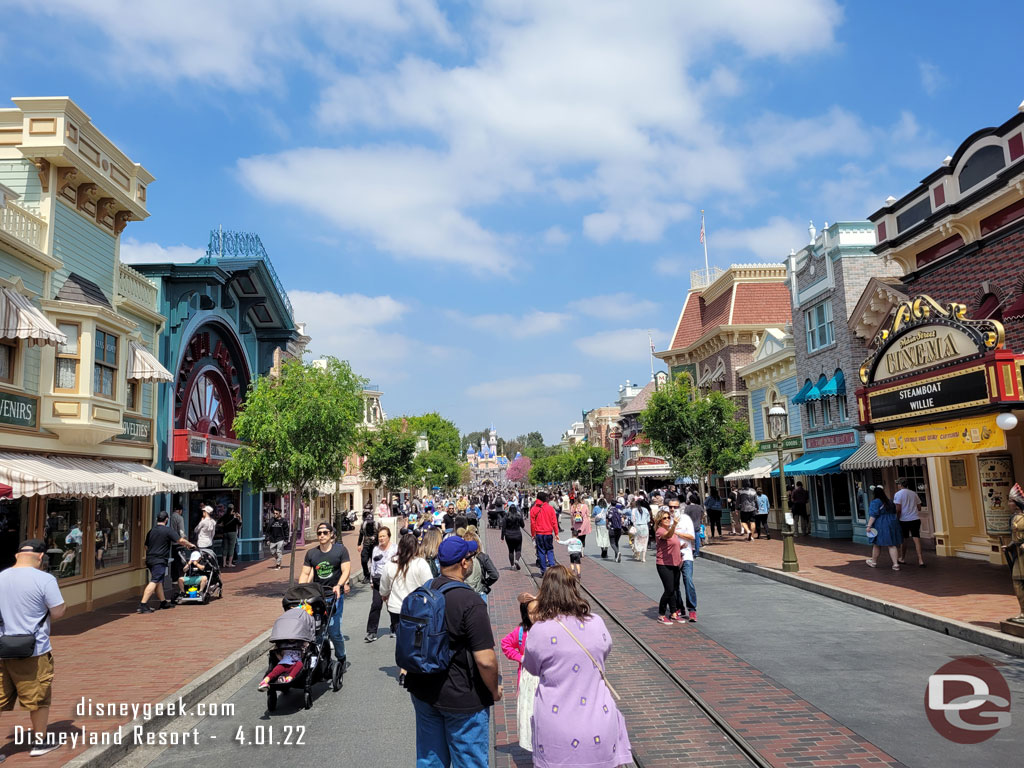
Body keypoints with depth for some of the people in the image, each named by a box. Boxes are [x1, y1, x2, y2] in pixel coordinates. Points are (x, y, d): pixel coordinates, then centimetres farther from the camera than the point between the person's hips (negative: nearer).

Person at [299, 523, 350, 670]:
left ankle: (341, 658, 16)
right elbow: (305, 573, 10)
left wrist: (339, 586, -18)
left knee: (333, 630, -5)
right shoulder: (311, 553, 10)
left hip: (334, 595, -3)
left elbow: (345, 571, -3)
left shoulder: (340, 550, 2)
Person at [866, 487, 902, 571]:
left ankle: (874, 561, 24)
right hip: (892, 524, 5)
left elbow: (873, 515, -19)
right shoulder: (889, 501, 9)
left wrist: (869, 525, -18)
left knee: (877, 544, 10)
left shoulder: (875, 502, -13)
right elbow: (894, 512, 20)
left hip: (880, 526, -5)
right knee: (892, 545, 3)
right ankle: (895, 563, -4)